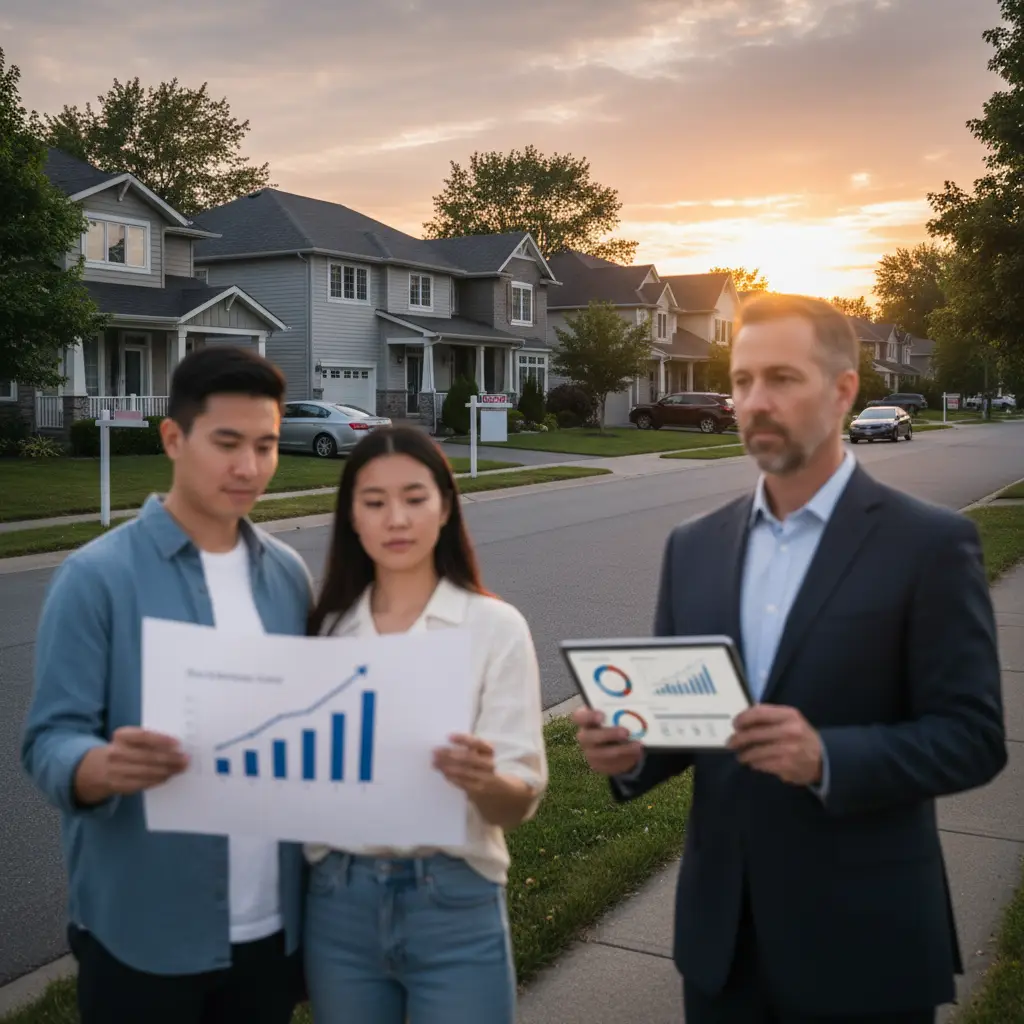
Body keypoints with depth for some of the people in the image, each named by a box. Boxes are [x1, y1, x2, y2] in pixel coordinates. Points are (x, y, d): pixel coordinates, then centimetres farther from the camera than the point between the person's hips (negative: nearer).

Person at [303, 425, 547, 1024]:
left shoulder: (495, 626, -8)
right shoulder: (329, 628, 2)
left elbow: (520, 802, -11)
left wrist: (483, 781, -31)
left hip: (454, 905, -2)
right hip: (339, 902, 3)